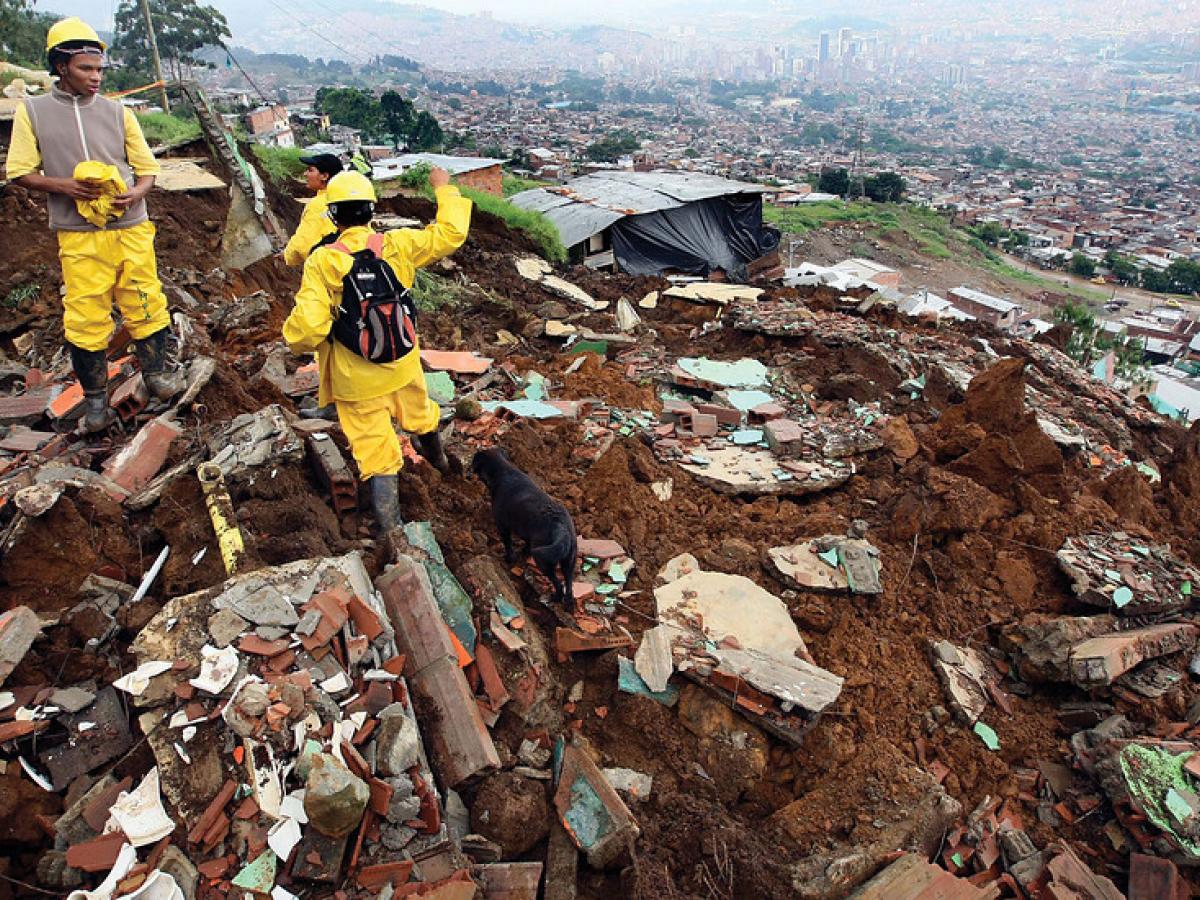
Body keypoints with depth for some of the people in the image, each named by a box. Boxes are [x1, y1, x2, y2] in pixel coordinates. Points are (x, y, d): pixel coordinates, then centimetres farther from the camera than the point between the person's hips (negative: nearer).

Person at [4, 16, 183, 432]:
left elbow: (147, 168, 10)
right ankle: (95, 399, 15)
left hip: (132, 230, 1)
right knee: (85, 318, 1)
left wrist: (137, 192, -12)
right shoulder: (32, 112, 4)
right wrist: (64, 185, -15)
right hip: (80, 238, -1)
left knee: (146, 306, 5)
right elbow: (19, 172, 4)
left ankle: (155, 373, 27)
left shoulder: (117, 112, 7)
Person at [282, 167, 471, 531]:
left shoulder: (321, 262, -19)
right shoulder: (397, 245, -12)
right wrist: (444, 189, 14)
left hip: (357, 379, -4)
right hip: (403, 365, 4)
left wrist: (293, 337, -1)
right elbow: (450, 233, 0)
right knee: (420, 412, 33)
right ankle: (438, 458, 62)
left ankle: (392, 528, 11)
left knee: (377, 455, 5)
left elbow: (308, 327, -24)